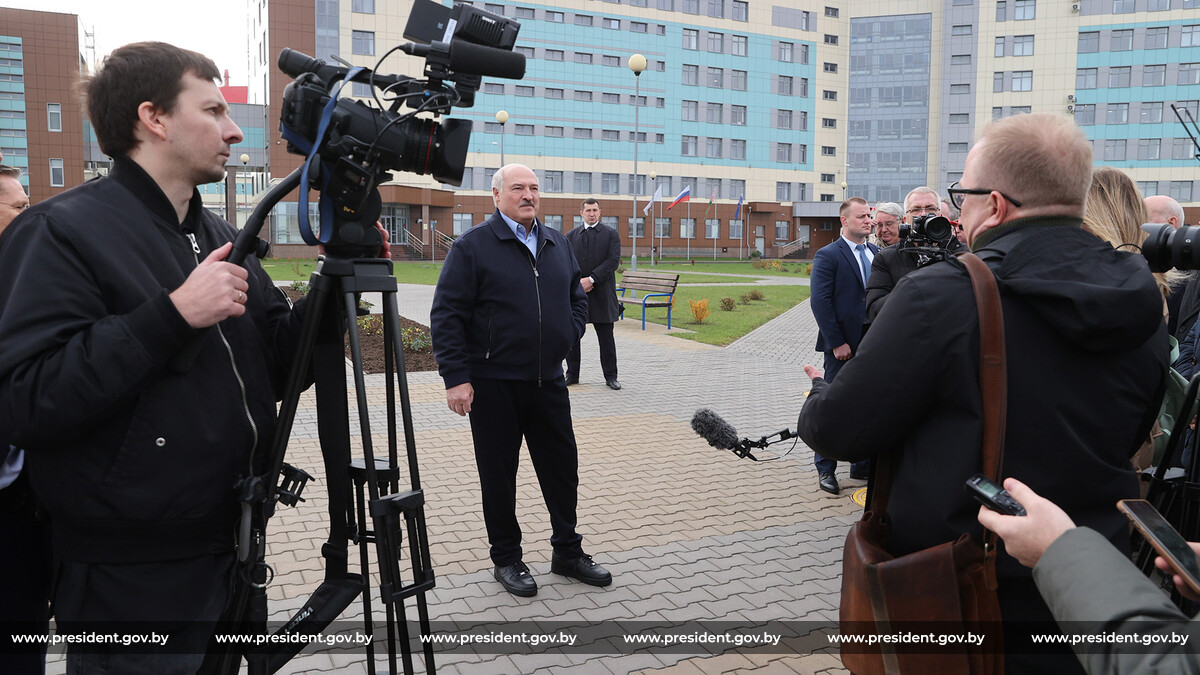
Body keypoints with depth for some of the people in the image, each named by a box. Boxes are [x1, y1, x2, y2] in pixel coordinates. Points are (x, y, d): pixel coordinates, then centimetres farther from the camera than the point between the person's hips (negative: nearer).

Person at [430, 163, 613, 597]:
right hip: (493, 383, -5)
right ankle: (506, 559, 23)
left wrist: (570, 335, 6)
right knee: (499, 473, 6)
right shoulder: (473, 246, -6)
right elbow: (446, 316, -9)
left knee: (562, 466, 11)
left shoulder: (557, 244, 12)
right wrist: (456, 377, -14)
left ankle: (567, 551, 28)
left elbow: (577, 299, 24)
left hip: (548, 381, 5)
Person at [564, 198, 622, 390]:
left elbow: (613, 260, -7)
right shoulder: (571, 235, 12)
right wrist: (577, 281, -11)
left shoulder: (611, 234, 4)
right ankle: (572, 374, 17)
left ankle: (610, 377, 11)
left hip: (601, 294, -2)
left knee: (606, 338, 3)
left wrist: (592, 279, -15)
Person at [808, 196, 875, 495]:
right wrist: (837, 343, -16)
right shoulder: (828, 255, -6)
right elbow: (820, 302, -13)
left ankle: (862, 464, 24)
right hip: (843, 346, -5)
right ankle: (825, 469, 13)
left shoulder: (877, 253, 11)